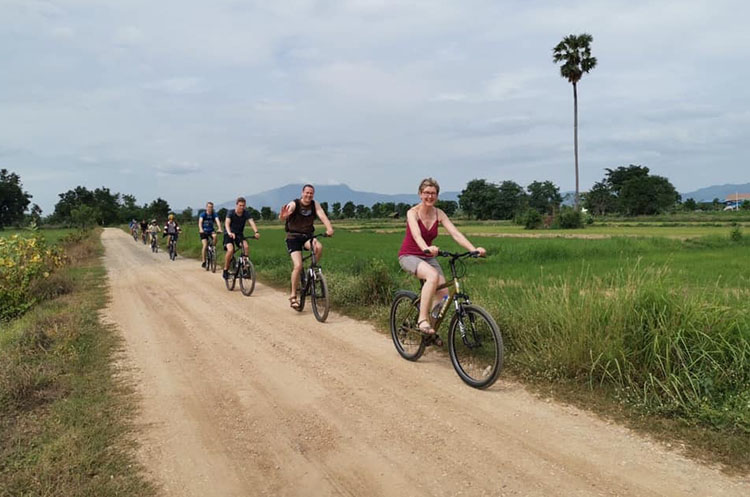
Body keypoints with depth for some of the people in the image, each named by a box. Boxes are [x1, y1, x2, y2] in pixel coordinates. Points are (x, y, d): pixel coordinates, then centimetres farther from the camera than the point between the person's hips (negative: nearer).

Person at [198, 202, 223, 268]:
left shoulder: (214, 214, -8)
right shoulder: (203, 214, -13)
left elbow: (217, 221, -23)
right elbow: (200, 222, -28)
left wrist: (219, 229, -42)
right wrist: (201, 229, -47)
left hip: (211, 230, 2)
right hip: (204, 231, -2)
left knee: (214, 236, -32)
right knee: (205, 245, -16)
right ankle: (203, 261, -7)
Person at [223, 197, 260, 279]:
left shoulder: (246, 214, -11)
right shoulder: (231, 213, -17)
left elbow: (251, 222, -26)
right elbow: (227, 223, -32)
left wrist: (256, 232, -46)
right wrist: (229, 233, -52)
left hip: (239, 234, 3)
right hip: (230, 234, -3)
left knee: (246, 246, -25)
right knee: (230, 250, -26)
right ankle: (225, 270, -9)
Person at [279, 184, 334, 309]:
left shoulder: (315, 205, -3)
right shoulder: (294, 204, -15)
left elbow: (322, 216, -19)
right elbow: (282, 217, -32)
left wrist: (329, 229, -39)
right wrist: (283, 216, -58)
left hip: (307, 236, 3)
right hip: (293, 237, -3)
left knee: (319, 247, -30)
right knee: (298, 266, -18)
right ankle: (293, 296, -5)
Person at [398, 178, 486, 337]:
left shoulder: (439, 214, -2)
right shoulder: (412, 212, -14)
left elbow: (455, 233, -13)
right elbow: (416, 235, -34)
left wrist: (474, 249, -30)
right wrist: (426, 248, -56)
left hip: (428, 257, 5)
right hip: (409, 256, -5)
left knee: (443, 293, -10)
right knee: (433, 276, -35)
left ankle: (431, 329, 13)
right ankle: (422, 319, -28)